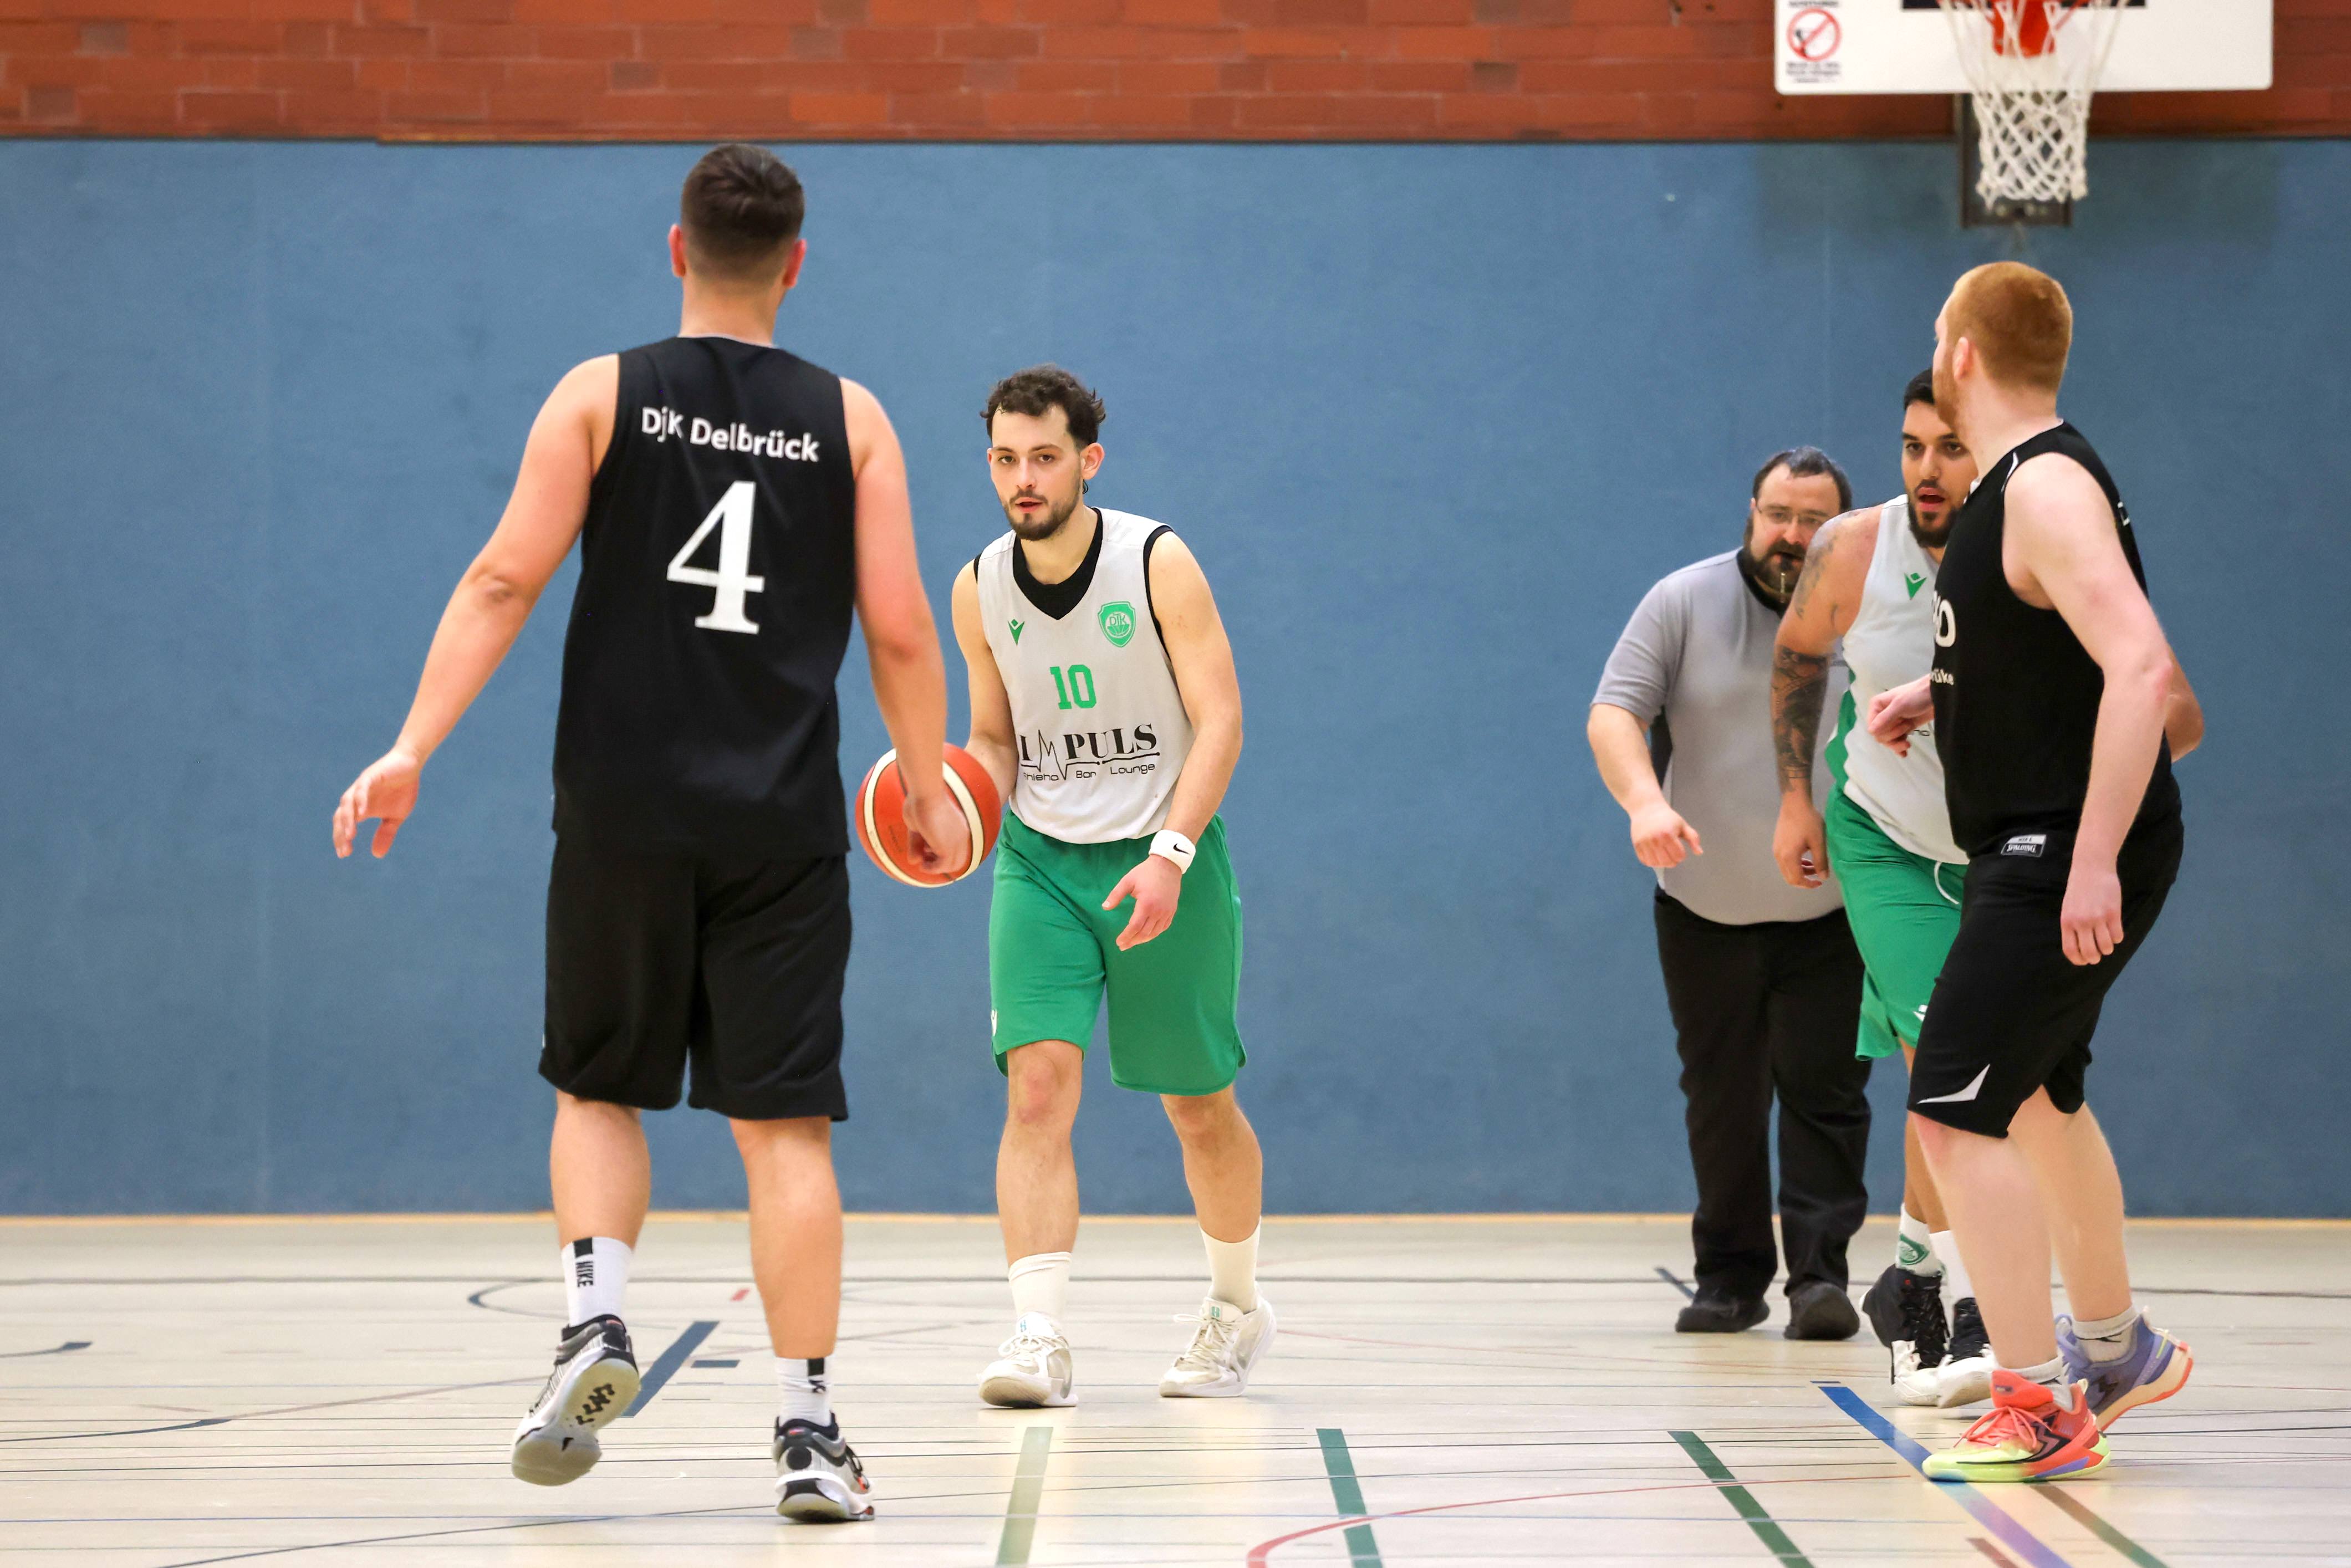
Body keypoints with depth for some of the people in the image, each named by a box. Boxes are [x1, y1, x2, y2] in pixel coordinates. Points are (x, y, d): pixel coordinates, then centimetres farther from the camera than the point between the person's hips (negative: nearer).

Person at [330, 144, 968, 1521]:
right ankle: (809, 1433, -2)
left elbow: (504, 583, -6)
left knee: (599, 1090, 17)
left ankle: (596, 1320, -5)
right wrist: (932, 789, 15)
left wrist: (413, 749, -6)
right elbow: (901, 632, 2)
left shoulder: (602, 396, 2)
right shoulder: (850, 419, 4)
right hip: (782, 824, 0)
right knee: (784, 1121, 1)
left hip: (623, 813, 0)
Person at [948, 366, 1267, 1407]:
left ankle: (1237, 1306, 34)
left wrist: (1169, 855, -25)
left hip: (1165, 855, -2)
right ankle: (1040, 1340, -22)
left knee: (1199, 1106, 10)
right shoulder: (979, 590, 0)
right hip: (1040, 857, 2)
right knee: (1038, 1084, -17)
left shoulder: (1158, 562, -12)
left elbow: (1220, 719, -14)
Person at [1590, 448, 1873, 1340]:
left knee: (1823, 1093, -7)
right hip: (1704, 908, 1)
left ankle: (1819, 1275, -6)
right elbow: (1615, 712, -10)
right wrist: (1643, 799, -28)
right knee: (1721, 1101, 7)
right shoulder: (1686, 603, -4)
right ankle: (1730, 1276, 16)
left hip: (1829, 913, -1)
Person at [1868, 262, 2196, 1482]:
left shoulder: (2049, 488, -19)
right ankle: (2116, 1347, 41)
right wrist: (1941, 693, 15)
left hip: (2069, 857, -11)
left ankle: (2036, 1408, -10)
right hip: (2035, 848, 11)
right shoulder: (2018, 481, 13)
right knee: (2034, 1098, 24)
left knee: (1955, 1111, -13)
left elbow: (2141, 665, -30)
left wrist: (2094, 861, -31)